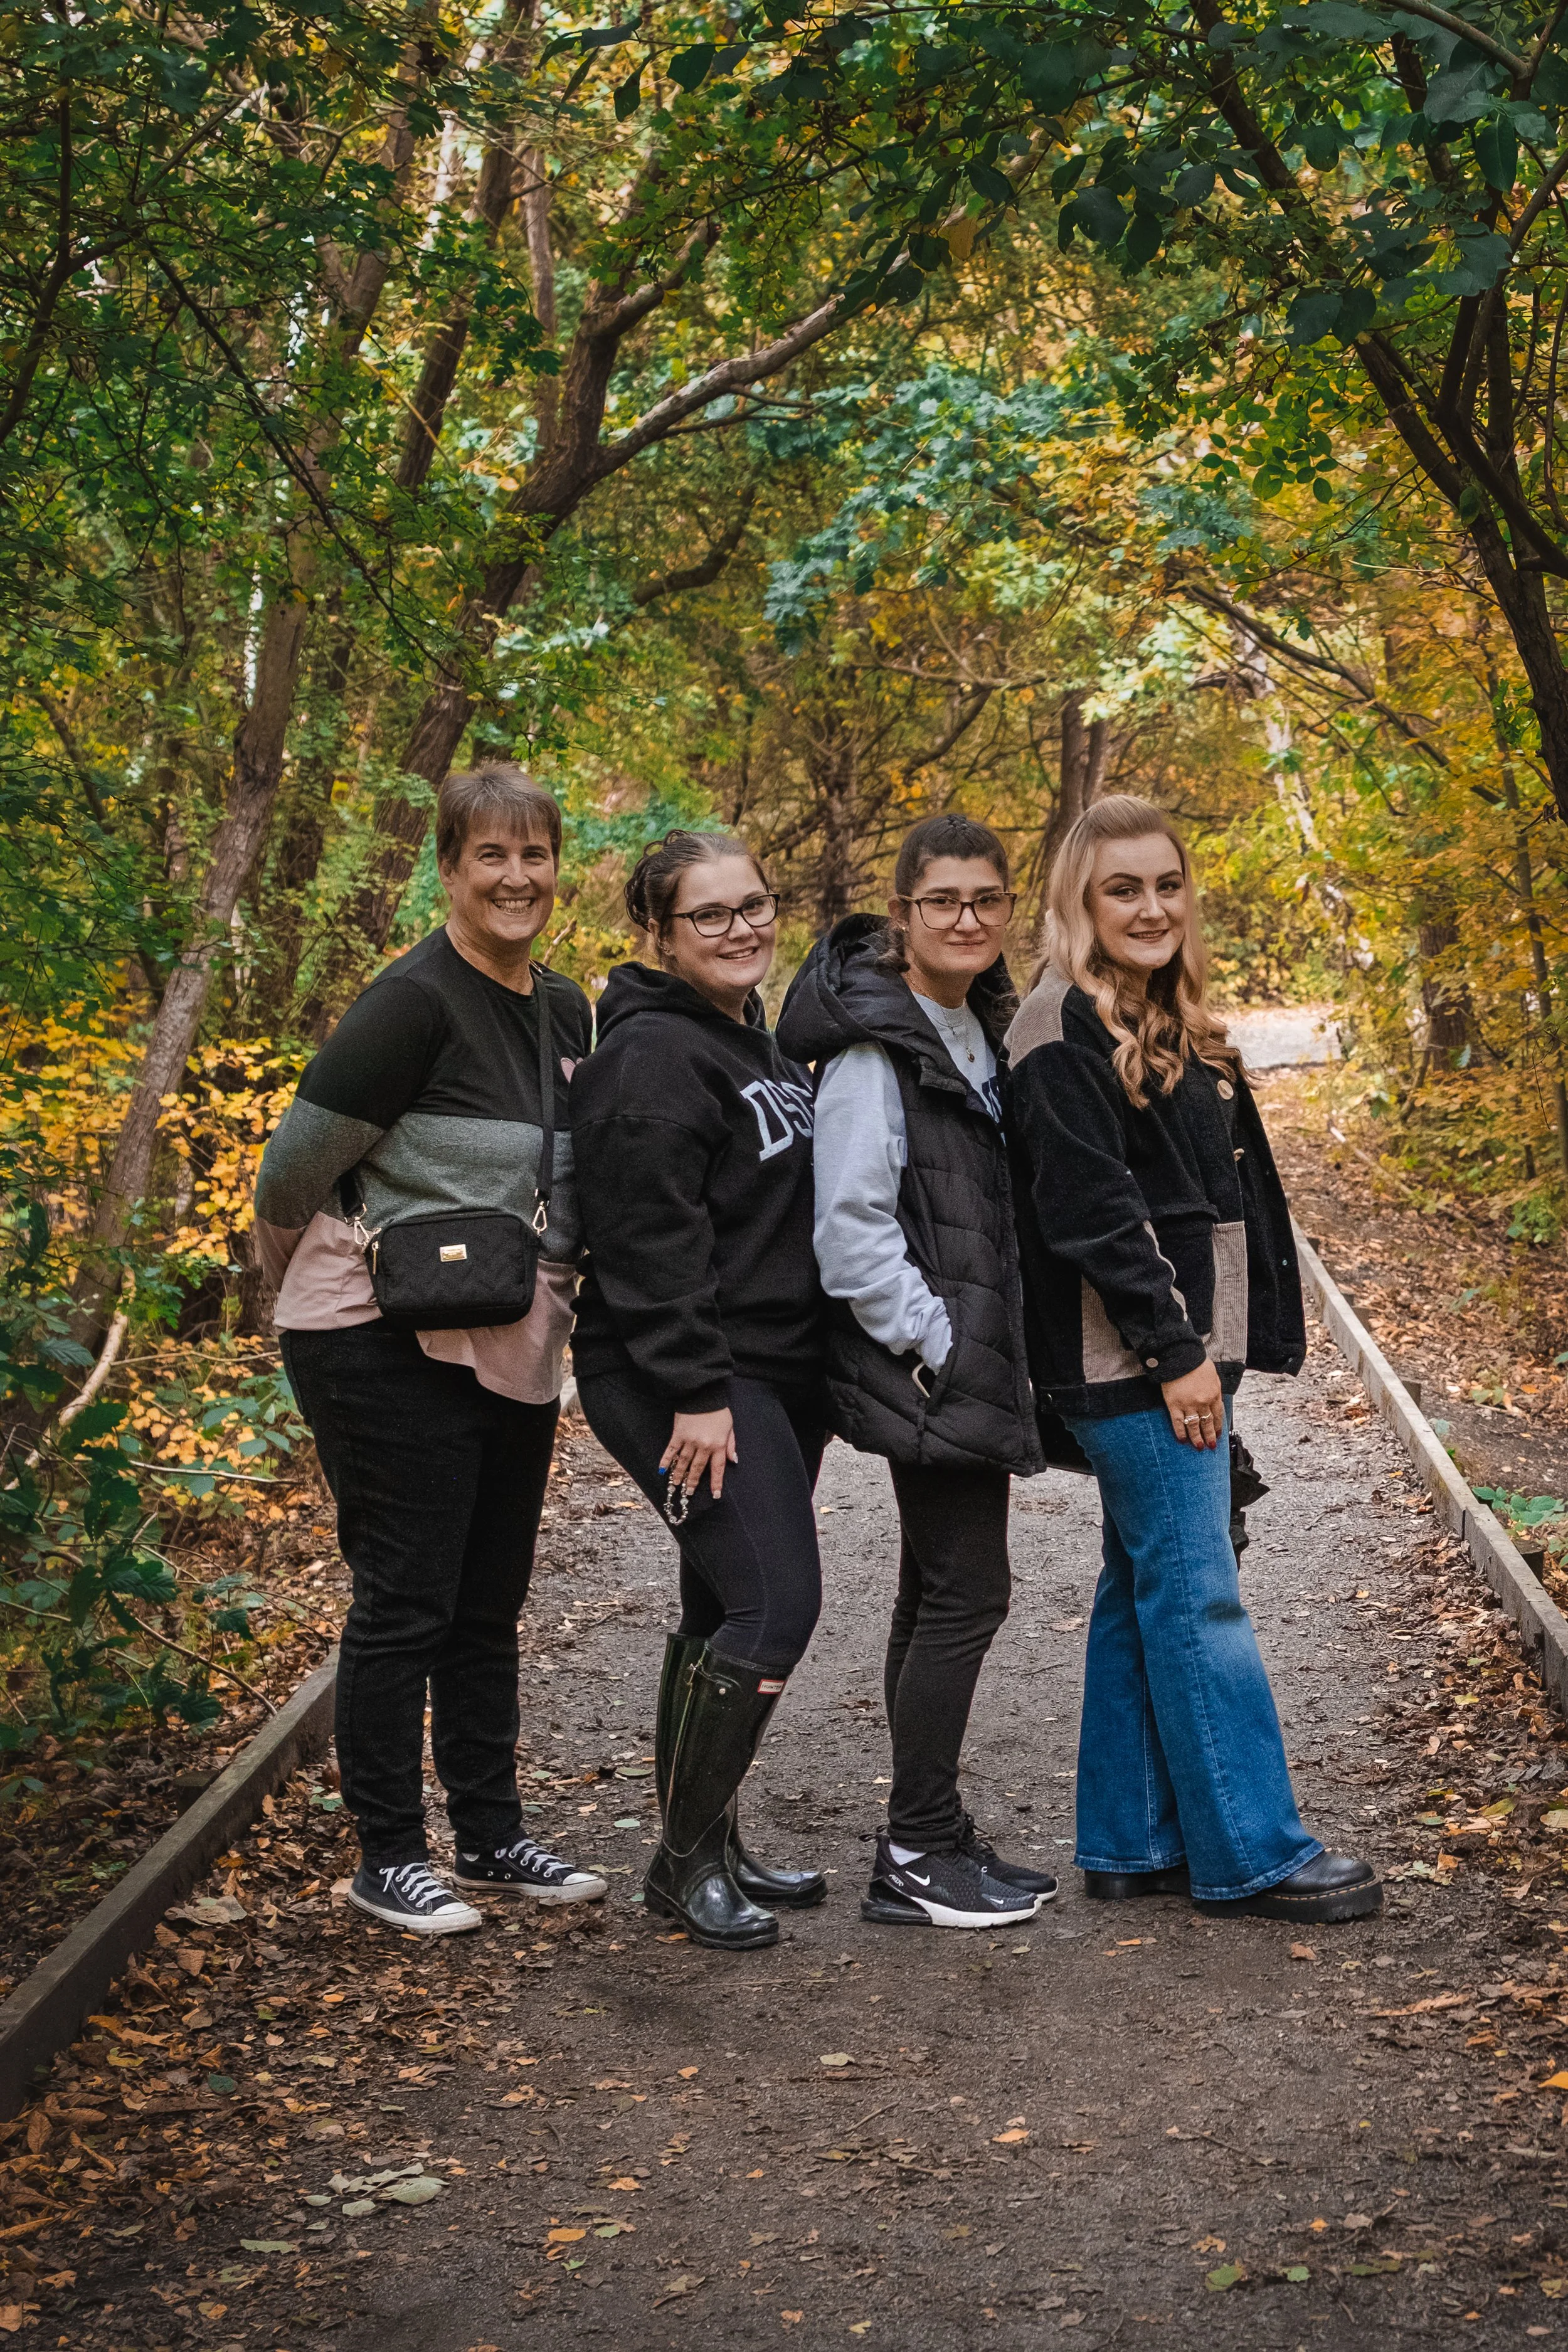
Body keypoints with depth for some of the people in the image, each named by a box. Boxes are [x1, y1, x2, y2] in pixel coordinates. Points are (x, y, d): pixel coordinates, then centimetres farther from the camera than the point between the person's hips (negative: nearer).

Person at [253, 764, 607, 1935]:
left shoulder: (566, 1010, 8)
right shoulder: (415, 1002, -15)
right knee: (404, 1603, 0)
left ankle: (492, 1836, 27)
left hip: (513, 1346, 7)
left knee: (488, 1604, 15)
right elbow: (293, 1170, -11)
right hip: (392, 1348, -7)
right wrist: (325, 1289, 3)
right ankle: (389, 1856, 13)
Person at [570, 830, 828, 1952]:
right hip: (691, 1387, -10)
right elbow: (652, 1241, -21)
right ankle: (687, 1859, 0)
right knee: (776, 1601, -14)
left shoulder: (756, 1040, 16)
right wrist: (697, 1393, -24)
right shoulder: (654, 1058, -15)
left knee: (730, 1610, 14)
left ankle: (709, 1846, 25)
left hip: (776, 1376, 10)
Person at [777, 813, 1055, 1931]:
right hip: (925, 1368, -9)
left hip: (973, 1360, 9)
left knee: (941, 1594, 13)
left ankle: (932, 1837, 22)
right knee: (966, 1591, -7)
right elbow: (851, 1226, -20)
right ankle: (916, 1858, 2)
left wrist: (998, 1355, 15)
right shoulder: (877, 1044, -15)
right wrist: (935, 1347, -18)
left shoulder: (981, 1028, 13)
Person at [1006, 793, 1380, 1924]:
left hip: (1184, 1348, 9)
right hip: (1132, 1361, -9)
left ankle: (1133, 1841, 20)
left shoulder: (1175, 1022, 16)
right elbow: (1087, 1207, -18)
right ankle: (1253, 1853, 1)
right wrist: (1175, 1351, -18)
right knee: (1198, 1597, -5)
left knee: (1143, 1592, 12)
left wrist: (1207, 1344, 13)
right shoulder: (1064, 1030, -12)